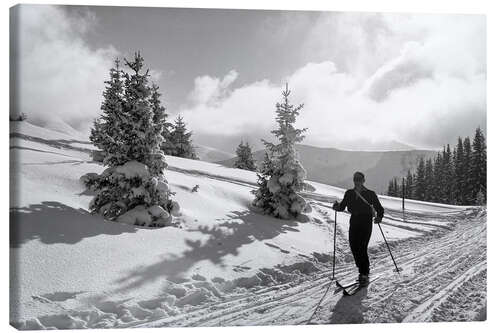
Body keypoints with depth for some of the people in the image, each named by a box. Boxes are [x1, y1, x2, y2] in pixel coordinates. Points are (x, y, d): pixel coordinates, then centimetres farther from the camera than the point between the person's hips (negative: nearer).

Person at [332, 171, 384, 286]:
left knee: (362, 248, -12)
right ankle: (363, 270, 19)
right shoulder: (349, 193, 9)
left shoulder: (370, 194, 0)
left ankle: (364, 274, 0)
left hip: (366, 223, -4)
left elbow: (379, 208, 5)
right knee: (354, 248, 0)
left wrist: (379, 217, -12)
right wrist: (337, 206, -10)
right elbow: (342, 207, 11)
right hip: (354, 222, 4)